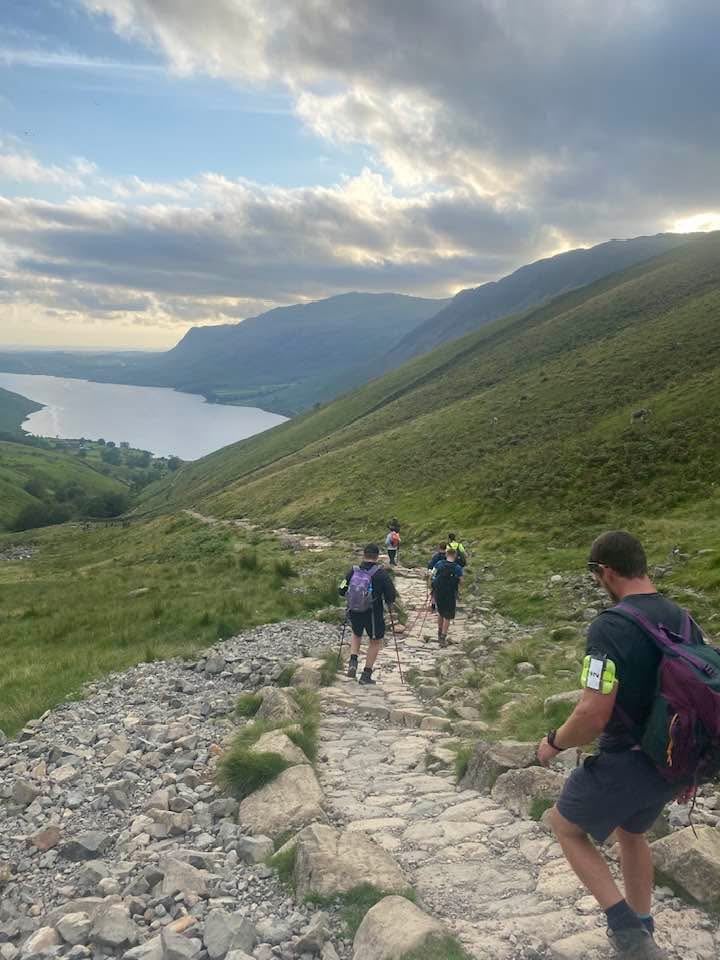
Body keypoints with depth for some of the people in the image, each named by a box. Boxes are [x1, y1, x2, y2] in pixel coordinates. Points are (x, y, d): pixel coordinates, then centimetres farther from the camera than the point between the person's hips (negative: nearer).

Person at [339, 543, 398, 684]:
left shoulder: (352, 571, -7)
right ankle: (366, 674, 17)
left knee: (356, 635, 31)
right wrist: (389, 604, 6)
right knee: (376, 641, 17)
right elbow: (391, 595, -16)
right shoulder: (381, 573, -17)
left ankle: (353, 662, 11)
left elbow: (342, 591, 2)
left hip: (354, 613, 3)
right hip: (373, 614, -3)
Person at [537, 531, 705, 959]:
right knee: (632, 832, 32)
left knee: (566, 826, 18)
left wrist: (554, 743, -7)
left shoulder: (611, 627, -25)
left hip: (626, 763, -7)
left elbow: (593, 716, -27)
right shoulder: (685, 621, 0)